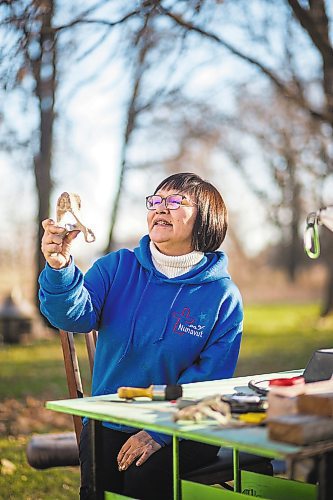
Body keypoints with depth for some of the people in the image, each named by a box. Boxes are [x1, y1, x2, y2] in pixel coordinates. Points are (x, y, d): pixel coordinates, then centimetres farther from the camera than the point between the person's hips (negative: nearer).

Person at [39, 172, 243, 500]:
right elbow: (78, 315, -14)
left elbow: (210, 379, -8)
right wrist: (59, 268, -34)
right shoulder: (117, 267, 3)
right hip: (109, 423, 2)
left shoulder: (223, 295, -4)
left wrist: (159, 431, -18)